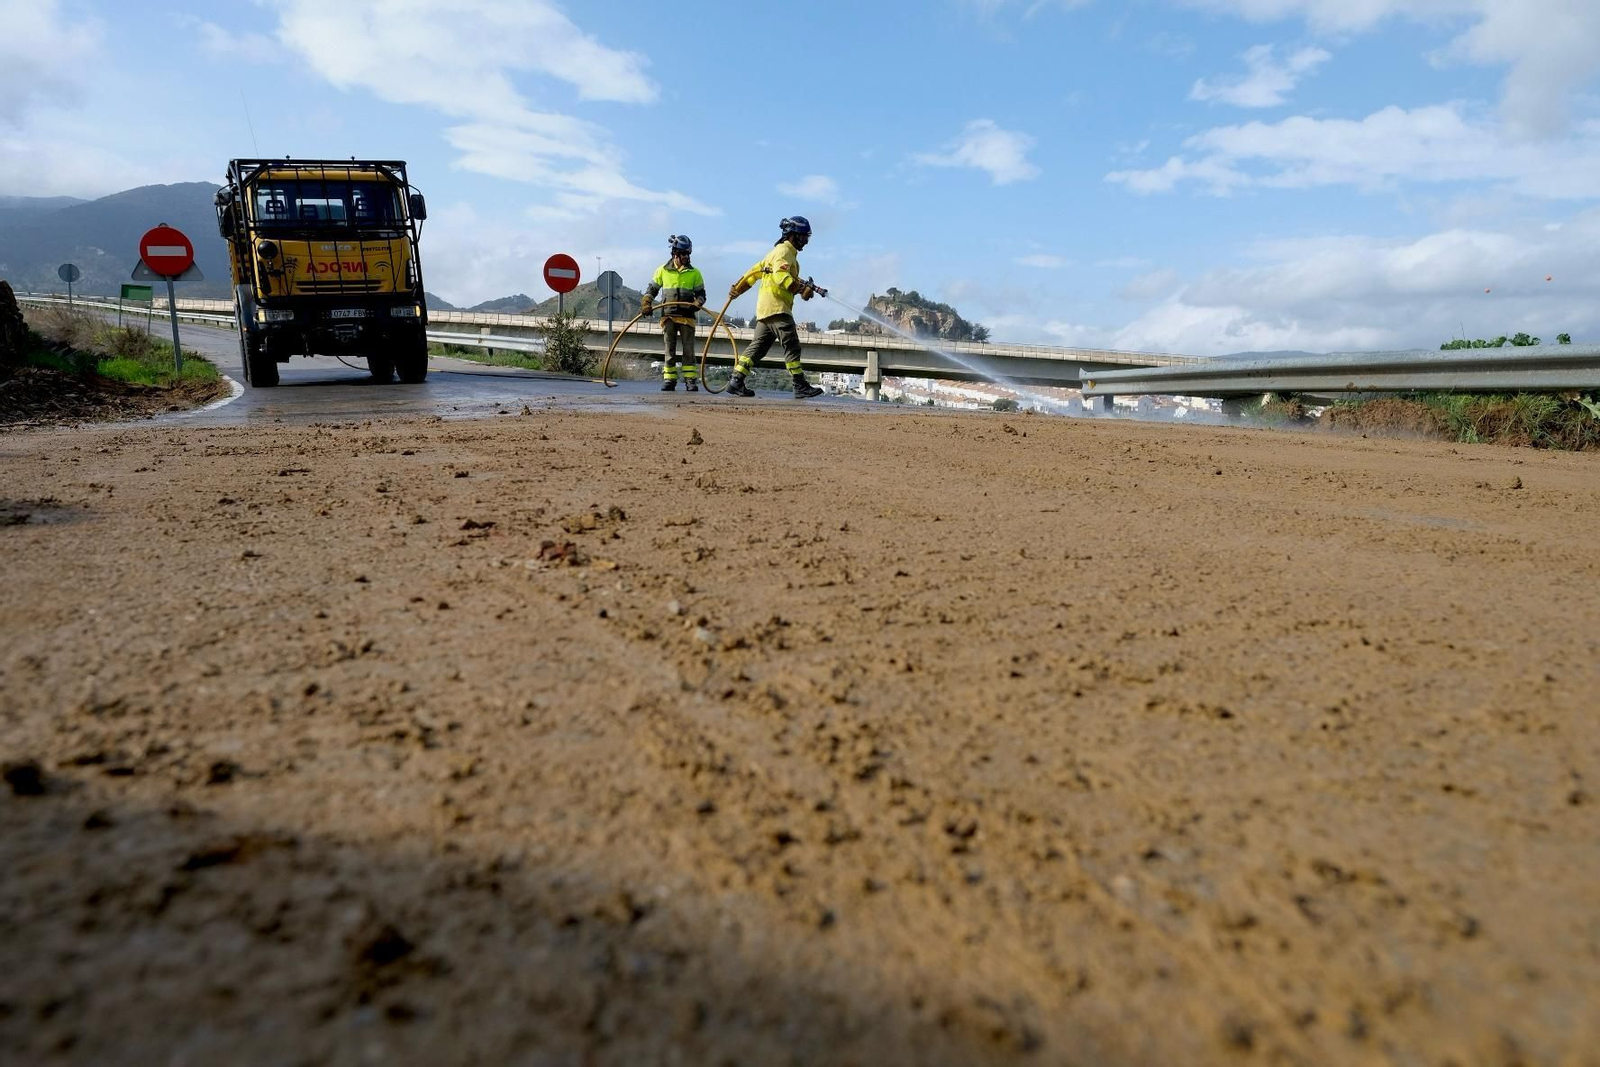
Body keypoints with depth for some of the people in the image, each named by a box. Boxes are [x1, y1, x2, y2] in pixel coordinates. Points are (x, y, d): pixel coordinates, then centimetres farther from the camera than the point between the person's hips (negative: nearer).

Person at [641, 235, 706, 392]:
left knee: (688, 349, -2)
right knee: (669, 349, 3)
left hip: (687, 316, 0)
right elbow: (652, 290, 14)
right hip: (668, 315, 1)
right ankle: (669, 379, 7)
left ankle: (691, 380, 2)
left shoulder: (694, 273, 6)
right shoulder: (662, 270, 7)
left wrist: (698, 303, -11)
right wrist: (646, 304, -1)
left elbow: (701, 293, 10)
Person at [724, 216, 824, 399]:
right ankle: (801, 387, -8)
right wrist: (801, 289, -27)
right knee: (792, 346, -8)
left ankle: (736, 382, 4)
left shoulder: (778, 251, 26)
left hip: (765, 309, 10)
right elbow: (780, 277, -24)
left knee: (758, 346, 7)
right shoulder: (784, 251, -6)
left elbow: (755, 271, 26)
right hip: (777, 308, -10)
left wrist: (737, 288, 26)